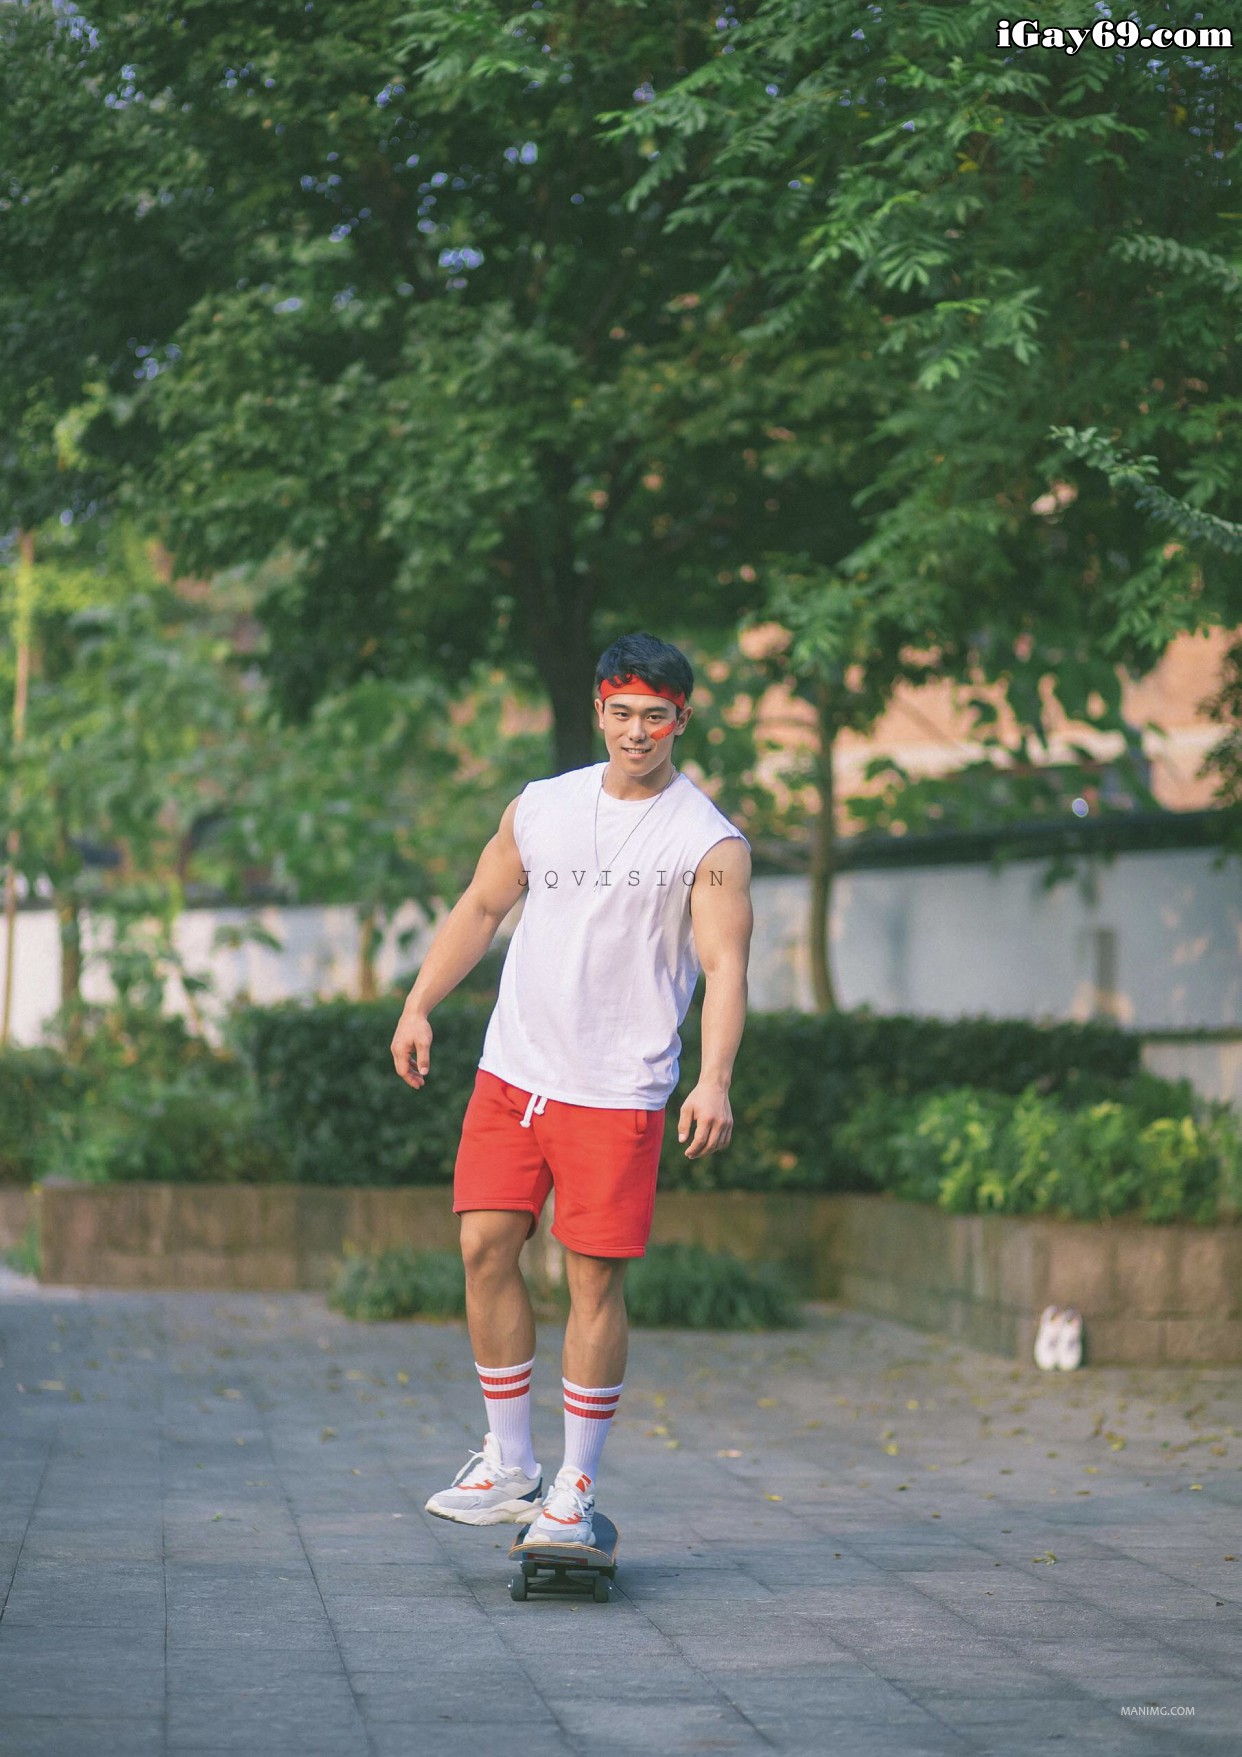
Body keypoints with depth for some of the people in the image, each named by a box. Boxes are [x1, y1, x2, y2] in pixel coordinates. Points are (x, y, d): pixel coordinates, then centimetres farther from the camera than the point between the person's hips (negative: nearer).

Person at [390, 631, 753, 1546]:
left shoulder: (711, 842, -5)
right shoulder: (541, 808, 10)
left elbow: (725, 964, -14)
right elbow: (481, 907, 20)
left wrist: (714, 1080, -28)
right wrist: (419, 1006, 11)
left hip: (618, 1093, -4)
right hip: (511, 1074, 5)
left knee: (596, 1279, -4)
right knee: (486, 1248, -1)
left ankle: (576, 1489, 7)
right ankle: (509, 1467, 11)